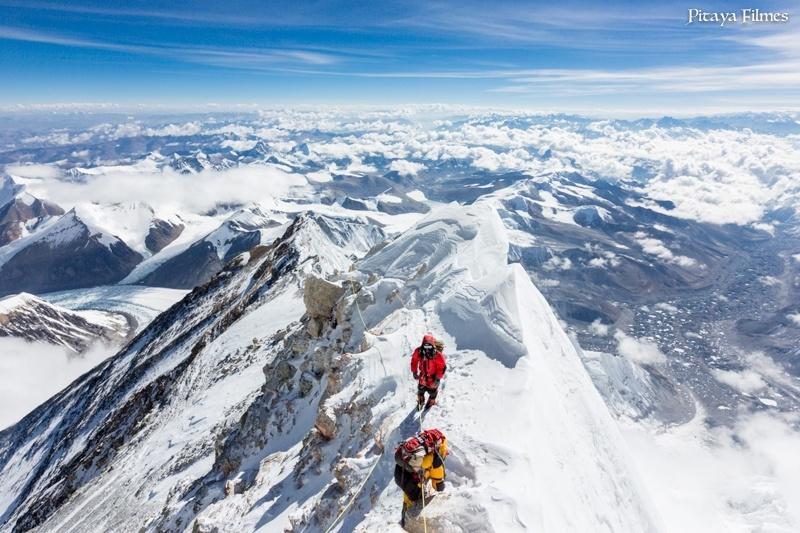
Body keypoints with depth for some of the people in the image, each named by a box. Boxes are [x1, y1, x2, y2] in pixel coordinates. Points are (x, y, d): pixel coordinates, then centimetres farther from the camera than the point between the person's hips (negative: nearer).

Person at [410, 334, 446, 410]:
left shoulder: (438, 355, -33)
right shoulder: (418, 352, -23)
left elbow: (442, 367, -21)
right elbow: (414, 360, -4)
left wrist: (438, 378, -20)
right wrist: (414, 372, -1)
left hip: (433, 378, -3)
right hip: (422, 377, 3)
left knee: (432, 391, 22)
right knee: (420, 390, 27)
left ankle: (431, 402, 54)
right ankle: (420, 402, 57)